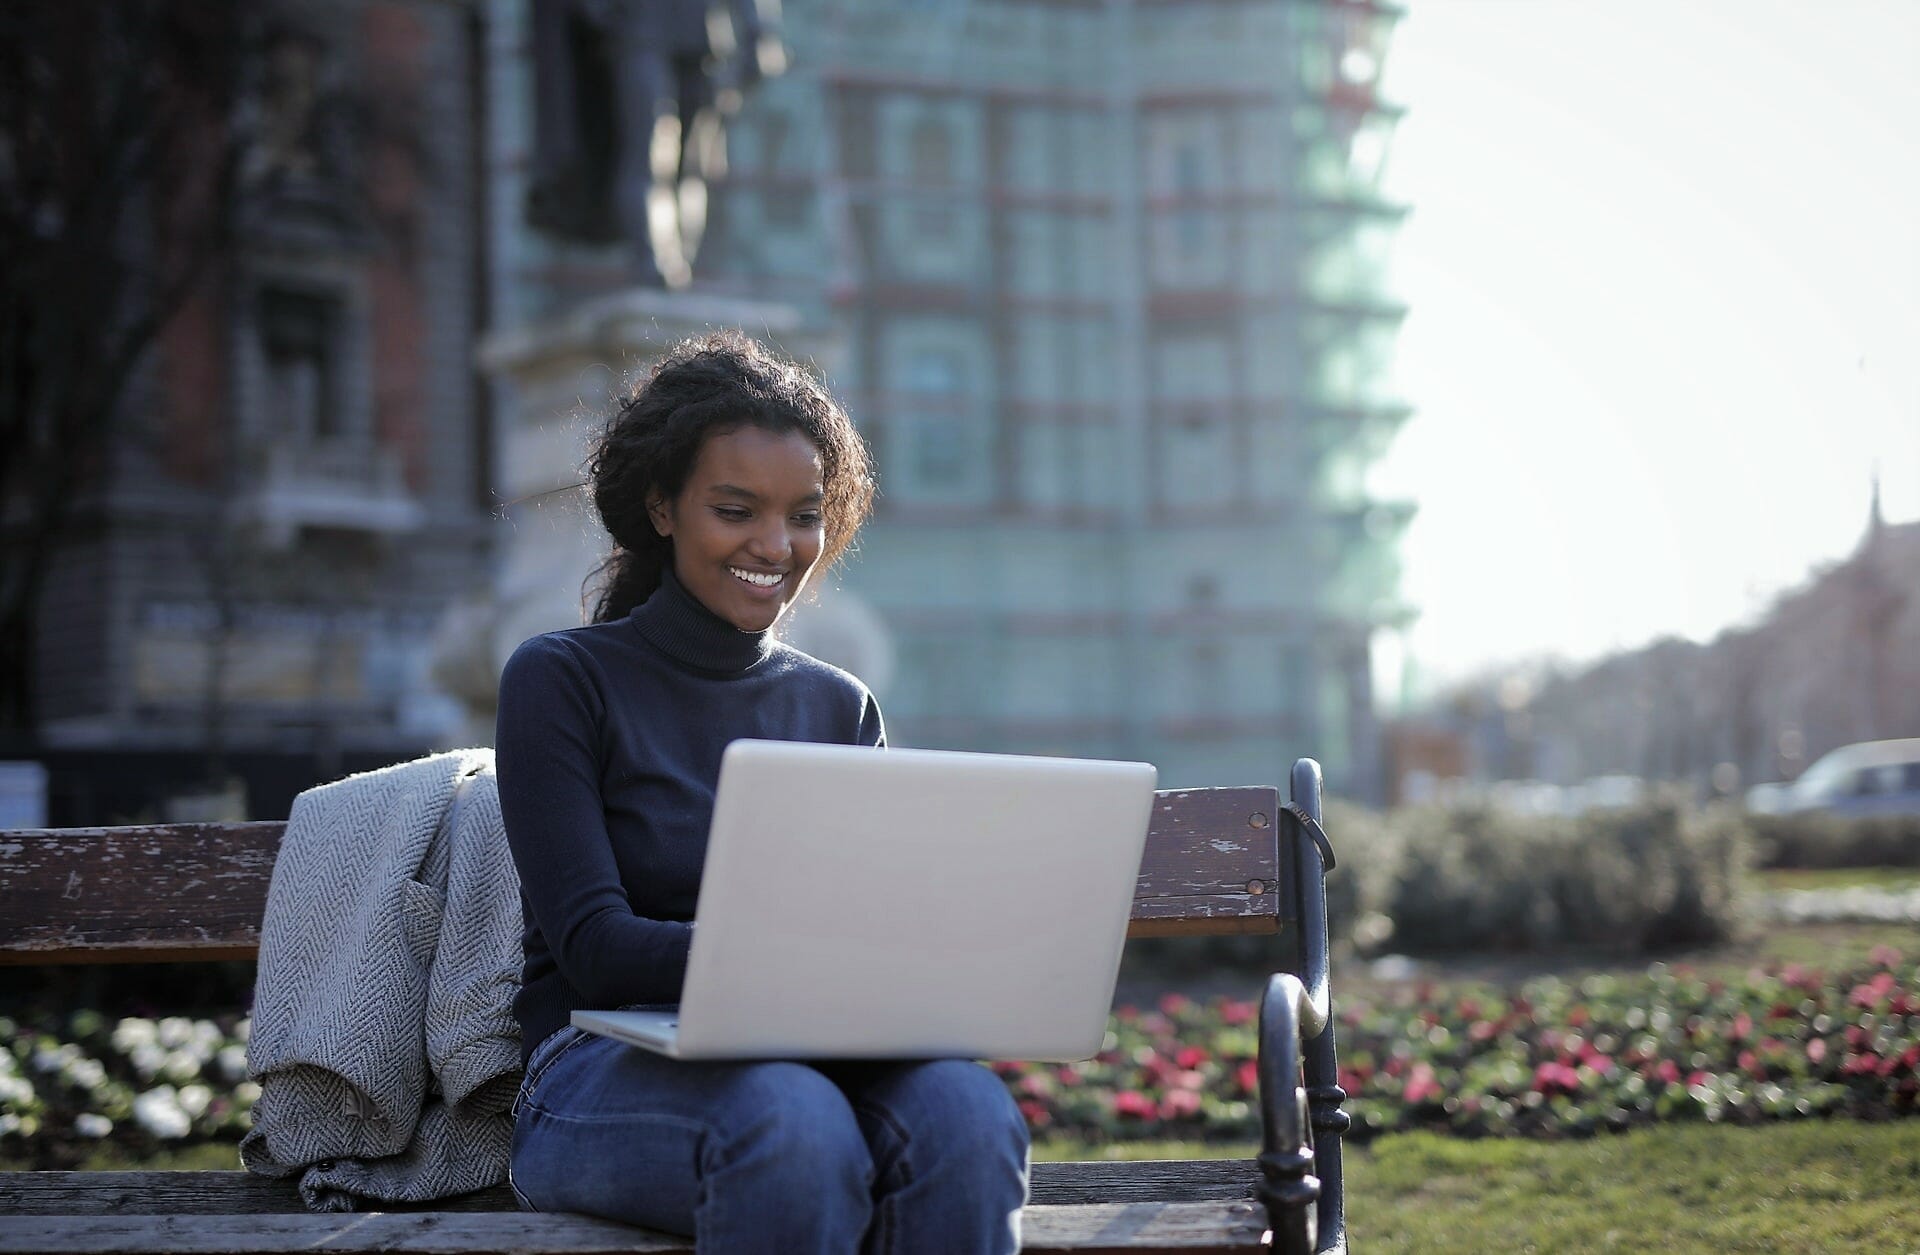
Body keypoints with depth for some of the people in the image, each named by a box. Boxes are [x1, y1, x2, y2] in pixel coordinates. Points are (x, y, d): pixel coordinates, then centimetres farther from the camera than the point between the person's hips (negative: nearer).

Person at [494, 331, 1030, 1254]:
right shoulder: (560, 682, 3)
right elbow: (595, 949, -9)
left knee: (963, 1110, -32)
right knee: (791, 1122, -39)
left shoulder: (838, 707, 16)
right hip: (605, 1071, -3)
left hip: (810, 1056, 4)